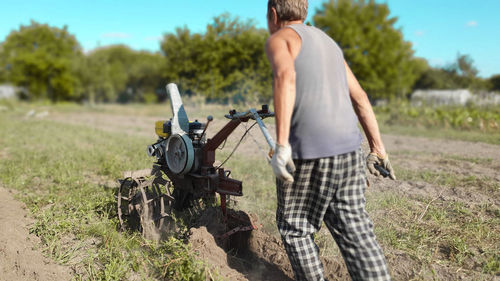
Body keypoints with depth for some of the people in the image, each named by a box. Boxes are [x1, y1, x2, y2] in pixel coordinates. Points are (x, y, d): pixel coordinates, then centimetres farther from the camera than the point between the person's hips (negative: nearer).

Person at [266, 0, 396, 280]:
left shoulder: (279, 39, 3)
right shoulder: (328, 41, 24)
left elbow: (286, 77, -20)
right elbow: (360, 97, 21)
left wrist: (281, 144, -26)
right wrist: (378, 149, 22)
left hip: (308, 153, -7)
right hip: (349, 148, 7)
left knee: (295, 227, 11)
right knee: (354, 227, 11)